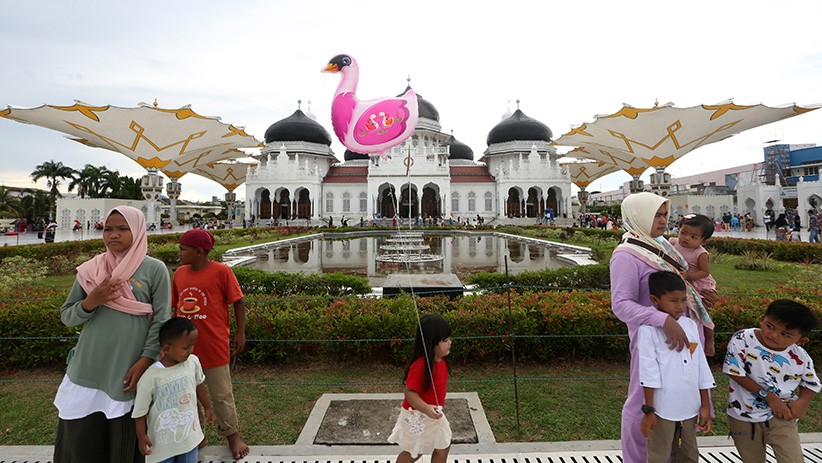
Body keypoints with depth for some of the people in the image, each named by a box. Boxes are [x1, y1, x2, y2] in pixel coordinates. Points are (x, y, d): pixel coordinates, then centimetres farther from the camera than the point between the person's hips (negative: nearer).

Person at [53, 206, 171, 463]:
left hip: (129, 369, -3)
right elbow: (66, 316, 8)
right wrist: (91, 301, -12)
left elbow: (161, 320, -6)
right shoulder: (91, 269, 5)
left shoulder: (154, 269, -5)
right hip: (88, 369, 3)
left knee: (125, 442, 10)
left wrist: (145, 361, -13)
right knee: (80, 441, 14)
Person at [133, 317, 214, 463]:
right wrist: (141, 436, -6)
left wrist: (207, 408, 18)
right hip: (162, 441, -3)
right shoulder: (151, 376, -22)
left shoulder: (193, 362, -11)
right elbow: (140, 410, -10)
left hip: (190, 434, 4)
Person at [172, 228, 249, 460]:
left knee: (221, 394, 8)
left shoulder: (221, 271, -13)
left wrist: (240, 334, -9)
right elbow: (177, 306, 12)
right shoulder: (179, 273, 4)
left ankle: (233, 435, 27)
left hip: (214, 346, -5)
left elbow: (238, 302, -9)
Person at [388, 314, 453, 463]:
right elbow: (409, 392, -29)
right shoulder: (420, 366, -33)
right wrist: (425, 408, -41)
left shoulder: (440, 361, -4)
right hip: (417, 416, -8)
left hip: (433, 414, 8)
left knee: (443, 448, 20)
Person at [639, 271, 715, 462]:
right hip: (663, 409, -6)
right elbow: (649, 372, -13)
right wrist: (648, 410, -12)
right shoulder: (649, 329, -13)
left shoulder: (691, 326, 5)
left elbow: (701, 367, 9)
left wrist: (705, 405, 11)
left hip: (690, 408, 6)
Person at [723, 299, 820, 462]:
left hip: (782, 417, 1)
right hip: (744, 418, -1)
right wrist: (769, 397, -18)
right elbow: (736, 374, -17)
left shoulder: (800, 358, -8)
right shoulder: (742, 340, -18)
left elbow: (811, 383, 9)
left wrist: (803, 401, -10)